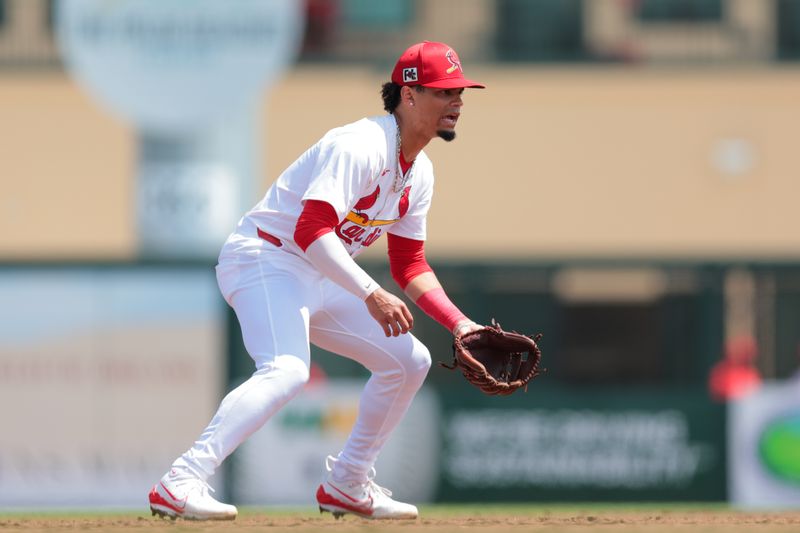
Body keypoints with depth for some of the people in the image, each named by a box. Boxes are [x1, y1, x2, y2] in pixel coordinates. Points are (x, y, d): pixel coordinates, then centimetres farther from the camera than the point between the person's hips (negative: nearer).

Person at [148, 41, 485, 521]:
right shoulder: (362, 147, -21)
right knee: (287, 370, -33)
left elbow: (409, 265, 17)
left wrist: (460, 324, 5)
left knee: (409, 360, 12)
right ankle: (180, 485, -40)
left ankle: (346, 486, 21)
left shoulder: (419, 172, 10)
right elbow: (311, 230, -31)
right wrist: (371, 295, -36)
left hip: (319, 280, 10)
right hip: (265, 259, -10)